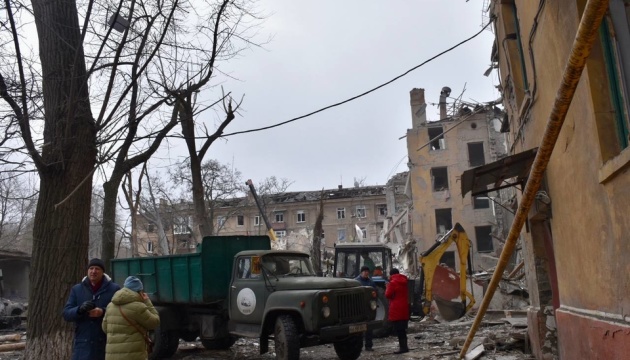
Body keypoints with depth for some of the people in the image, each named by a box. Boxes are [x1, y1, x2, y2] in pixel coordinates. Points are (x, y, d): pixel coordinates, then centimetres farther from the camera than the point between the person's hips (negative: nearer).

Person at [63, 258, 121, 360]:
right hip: (83, 345, 2)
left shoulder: (114, 289, -1)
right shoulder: (76, 289, 9)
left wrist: (104, 312, -24)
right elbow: (66, 314, 3)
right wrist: (80, 309, -18)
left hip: (107, 344, -2)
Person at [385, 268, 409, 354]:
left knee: (398, 329, -6)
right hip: (404, 308, 8)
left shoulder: (393, 283, -13)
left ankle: (403, 347, -9)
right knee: (402, 328, 16)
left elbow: (388, 295, -13)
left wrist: (387, 288, 4)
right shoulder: (404, 282, 12)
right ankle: (404, 346, 23)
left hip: (396, 309, -8)